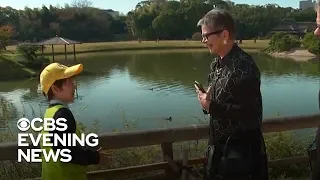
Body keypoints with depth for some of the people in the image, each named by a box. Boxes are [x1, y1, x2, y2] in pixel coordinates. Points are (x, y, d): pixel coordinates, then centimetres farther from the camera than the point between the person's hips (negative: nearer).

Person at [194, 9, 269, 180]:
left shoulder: (244, 65, -23)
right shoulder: (216, 64, 5)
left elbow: (251, 114, -25)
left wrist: (212, 107, -22)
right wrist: (206, 99, -7)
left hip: (241, 148, -8)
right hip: (218, 144, 8)